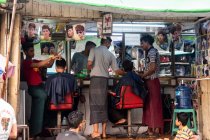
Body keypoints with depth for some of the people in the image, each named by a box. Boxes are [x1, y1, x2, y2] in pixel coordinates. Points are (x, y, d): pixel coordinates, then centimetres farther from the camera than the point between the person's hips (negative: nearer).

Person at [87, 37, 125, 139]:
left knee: (95, 104, -3)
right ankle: (104, 132, 11)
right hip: (105, 79, 3)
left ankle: (96, 131, -10)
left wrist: (89, 69, 12)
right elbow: (117, 70, 10)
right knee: (103, 104, 9)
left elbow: (89, 64, -11)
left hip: (95, 78, -3)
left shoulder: (94, 50, 1)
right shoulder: (110, 54, 10)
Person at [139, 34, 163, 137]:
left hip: (152, 81, -10)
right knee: (148, 105, 11)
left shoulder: (152, 52, -12)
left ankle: (156, 130, -3)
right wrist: (142, 74, 9)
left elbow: (153, 68, -20)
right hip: (149, 81, 10)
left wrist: (142, 76, -11)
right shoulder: (149, 52, 18)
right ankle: (150, 128, 16)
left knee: (154, 105, -6)